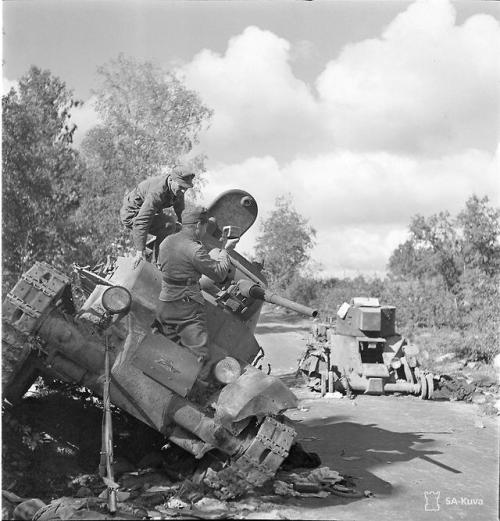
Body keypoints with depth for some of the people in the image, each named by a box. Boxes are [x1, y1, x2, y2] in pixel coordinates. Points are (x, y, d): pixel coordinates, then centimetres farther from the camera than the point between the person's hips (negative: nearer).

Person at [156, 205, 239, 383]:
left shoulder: (166, 242, 8)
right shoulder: (194, 250, -17)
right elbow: (220, 274, -9)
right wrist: (225, 250, 6)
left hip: (164, 306, 8)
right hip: (188, 309, -8)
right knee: (199, 357, -8)